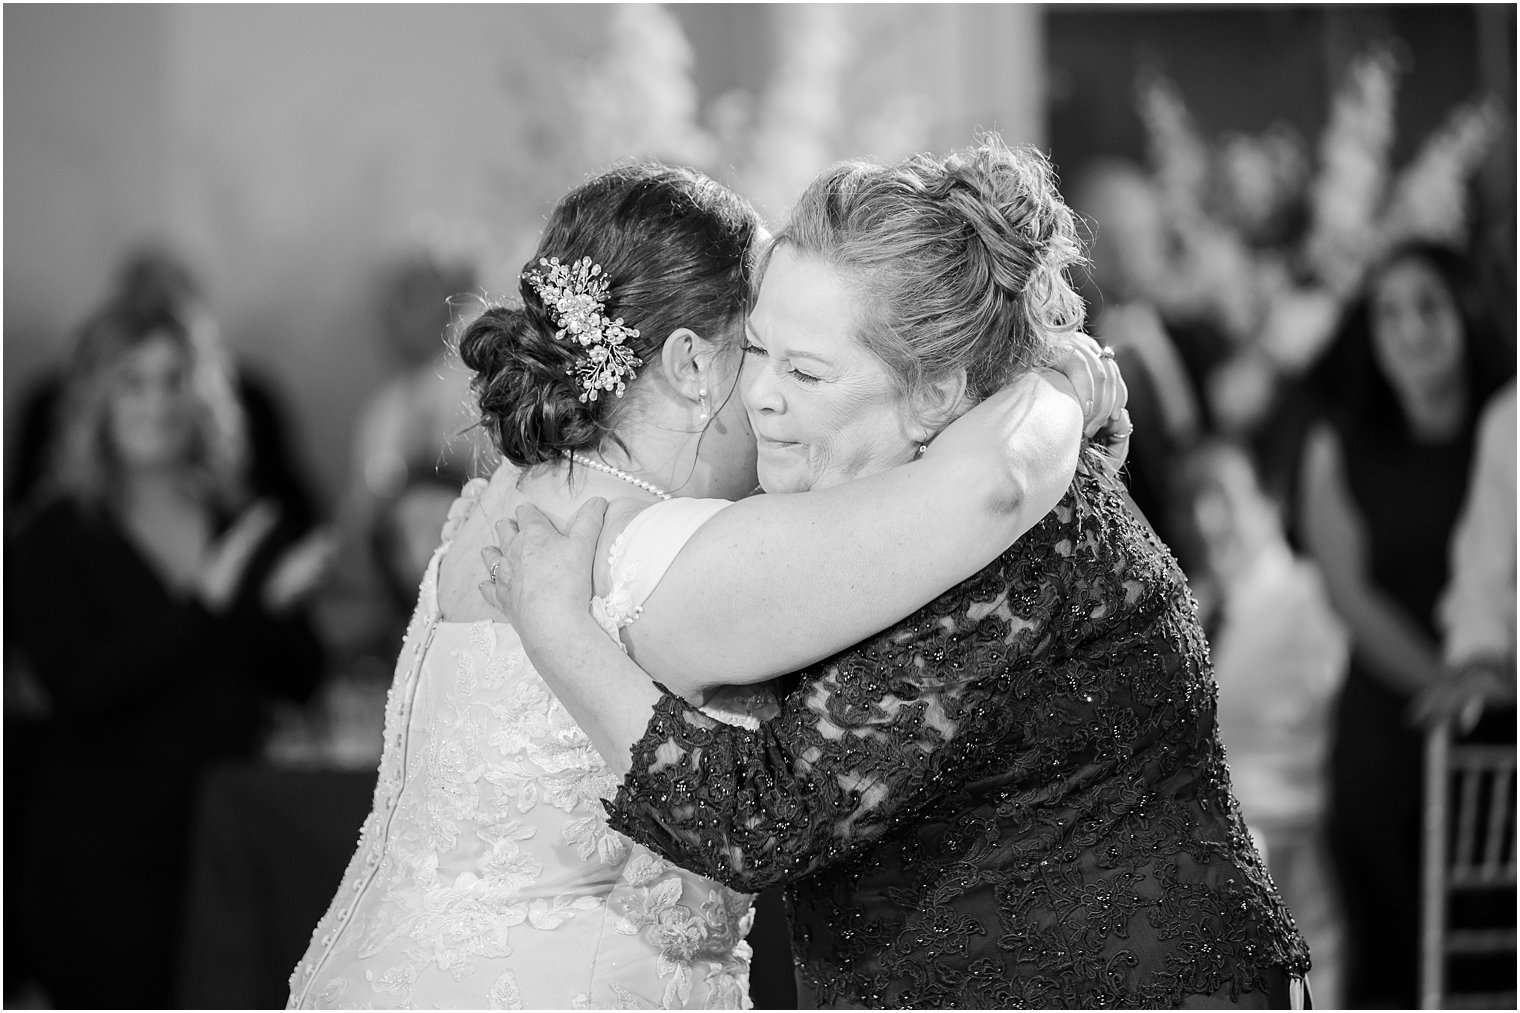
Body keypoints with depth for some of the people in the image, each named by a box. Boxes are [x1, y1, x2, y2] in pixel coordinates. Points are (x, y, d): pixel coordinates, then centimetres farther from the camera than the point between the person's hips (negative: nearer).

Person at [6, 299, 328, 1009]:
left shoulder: (243, 526, 10)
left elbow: (301, 683, 11)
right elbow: (77, 687, -15)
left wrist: (282, 605, -10)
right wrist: (204, 603, -20)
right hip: (103, 848, -3)